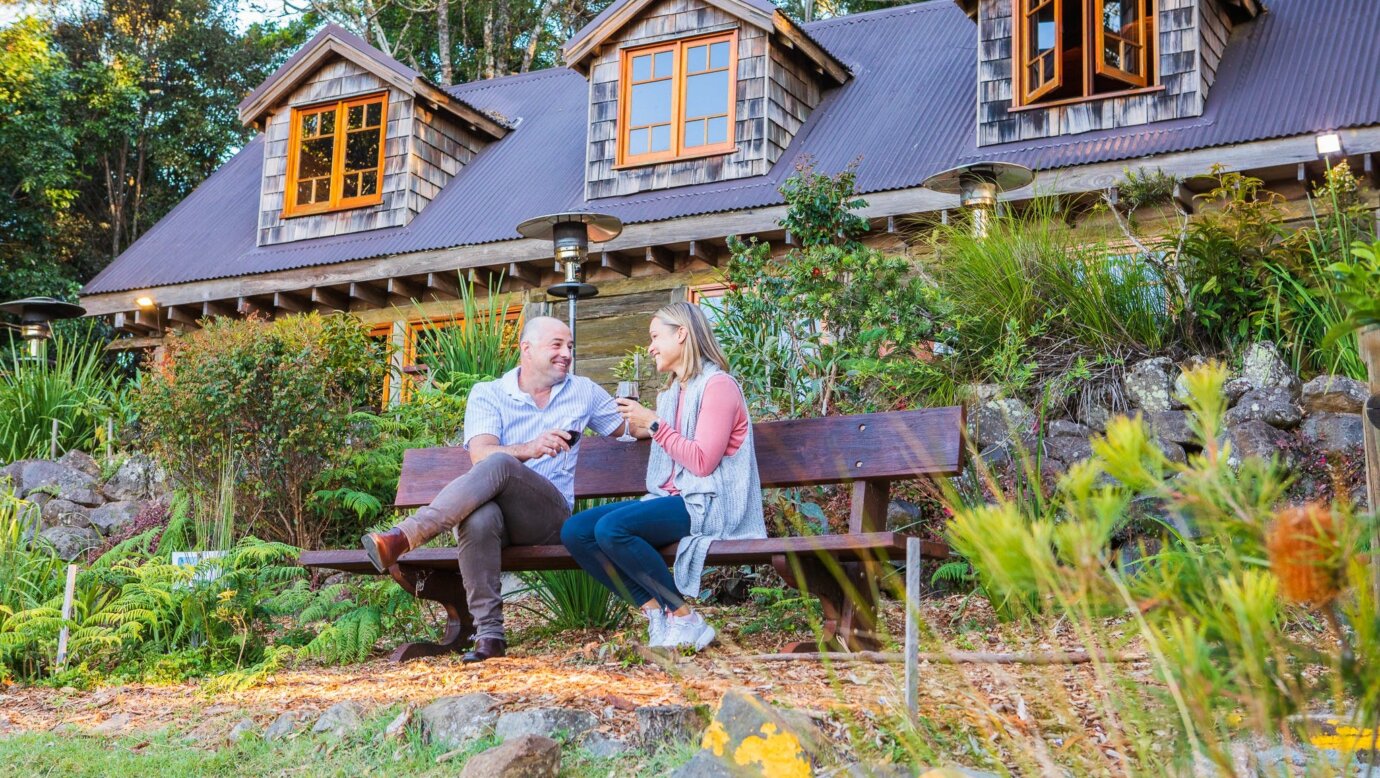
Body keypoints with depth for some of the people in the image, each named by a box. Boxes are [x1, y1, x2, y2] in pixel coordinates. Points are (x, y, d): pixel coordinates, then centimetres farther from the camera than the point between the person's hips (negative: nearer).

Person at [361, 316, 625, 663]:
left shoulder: (585, 392, 18)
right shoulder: (488, 394, 9)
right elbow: (479, 454, -10)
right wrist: (529, 449, -28)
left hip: (550, 517, 0)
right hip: (496, 509, 0)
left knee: (499, 464, -34)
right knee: (479, 517, -41)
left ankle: (403, 537, -46)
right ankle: (489, 634, -37)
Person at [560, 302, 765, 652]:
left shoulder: (717, 385, -5)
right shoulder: (670, 393, 21)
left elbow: (703, 462, -14)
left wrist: (654, 423, -12)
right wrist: (640, 425, 13)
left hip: (705, 505, -9)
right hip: (670, 499, 9)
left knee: (612, 528, -32)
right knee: (574, 531, -9)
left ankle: (685, 619, -19)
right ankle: (658, 613, -13)